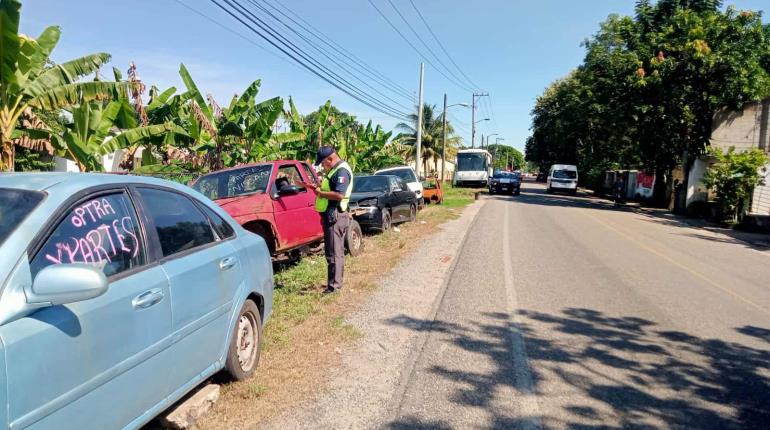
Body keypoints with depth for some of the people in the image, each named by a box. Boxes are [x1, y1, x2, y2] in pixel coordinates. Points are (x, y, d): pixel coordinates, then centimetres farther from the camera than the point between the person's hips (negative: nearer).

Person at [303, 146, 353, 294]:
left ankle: (334, 286, -2)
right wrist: (319, 188, 8)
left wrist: (321, 193, -15)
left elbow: (339, 194, -26)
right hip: (331, 215, 11)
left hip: (335, 216, -11)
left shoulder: (342, 171, -15)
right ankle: (336, 282, 27)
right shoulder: (335, 170, 18)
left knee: (333, 252, -7)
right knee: (336, 252, 17)